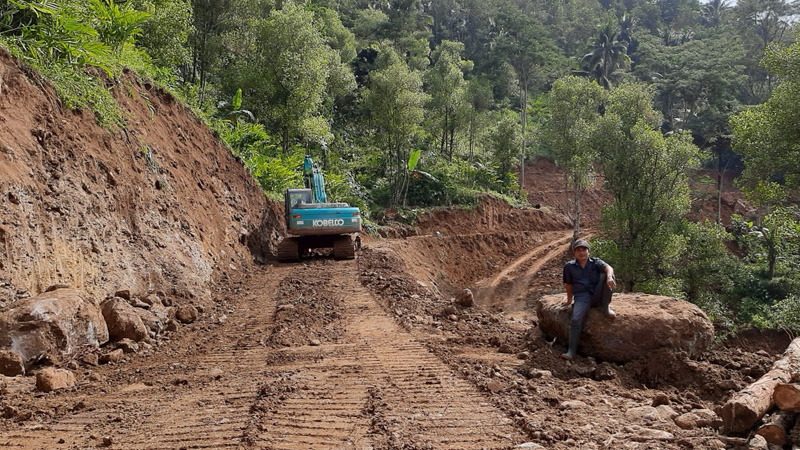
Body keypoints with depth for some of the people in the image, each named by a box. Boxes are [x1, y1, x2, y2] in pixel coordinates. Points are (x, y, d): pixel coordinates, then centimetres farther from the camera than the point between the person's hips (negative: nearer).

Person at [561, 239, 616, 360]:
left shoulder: (596, 262, 5)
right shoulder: (569, 266, 8)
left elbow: (608, 268, -17)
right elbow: (568, 284, 17)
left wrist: (609, 277, -40)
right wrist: (569, 299, 20)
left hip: (597, 295, 1)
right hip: (582, 297, 0)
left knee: (606, 276, -25)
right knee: (575, 319, -28)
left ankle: (606, 307, -14)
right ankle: (571, 350, -20)